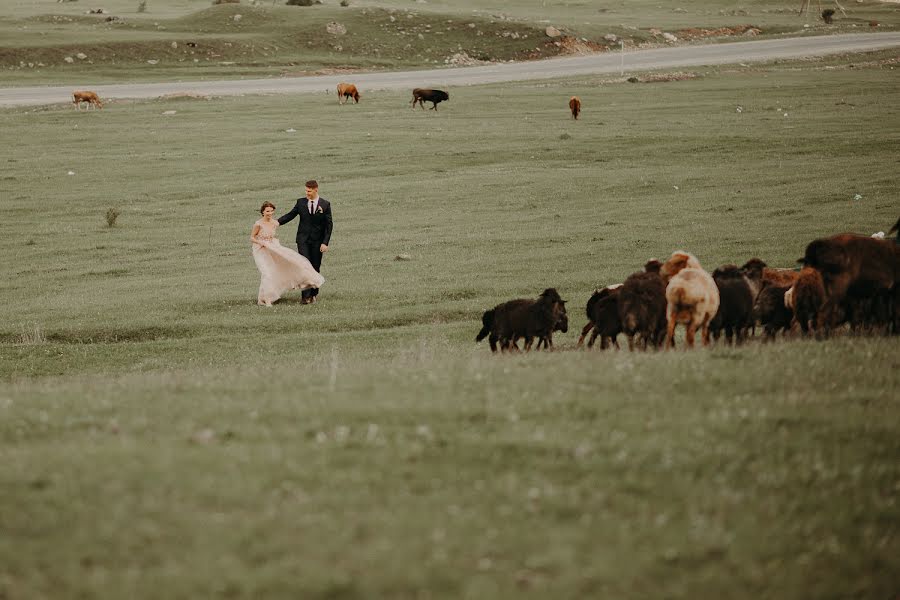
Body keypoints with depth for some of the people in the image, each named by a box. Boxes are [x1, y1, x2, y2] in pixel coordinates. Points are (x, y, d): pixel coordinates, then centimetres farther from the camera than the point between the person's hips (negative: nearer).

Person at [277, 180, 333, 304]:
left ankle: (314, 294, 17)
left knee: (316, 267, 5)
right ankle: (306, 295, -12)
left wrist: (325, 242, -8)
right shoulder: (301, 202, 4)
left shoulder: (325, 205, -1)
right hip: (303, 239, 0)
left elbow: (329, 225, -1)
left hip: (317, 241, 0)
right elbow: (290, 215, 7)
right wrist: (278, 222, -12)